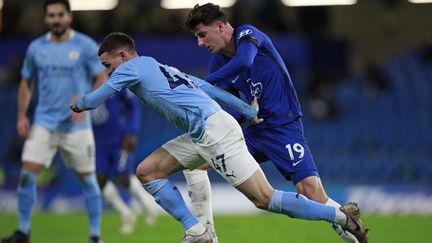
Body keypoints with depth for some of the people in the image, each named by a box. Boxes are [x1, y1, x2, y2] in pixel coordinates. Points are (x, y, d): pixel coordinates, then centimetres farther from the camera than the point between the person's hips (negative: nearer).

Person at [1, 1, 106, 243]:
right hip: (44, 122, 3)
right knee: (27, 173, -8)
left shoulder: (86, 46, -4)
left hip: (76, 125, -2)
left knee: (87, 177, 1)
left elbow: (102, 79, -2)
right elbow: (26, 83, 14)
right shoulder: (36, 48, 5)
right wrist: (22, 116, 6)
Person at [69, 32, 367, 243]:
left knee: (263, 198, -11)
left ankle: (341, 215, -6)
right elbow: (209, 88, 26)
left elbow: (94, 99, 1)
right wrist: (250, 112, 27)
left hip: (213, 131, -10)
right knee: (147, 171, 10)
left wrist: (78, 103, 24)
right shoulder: (163, 68, 25)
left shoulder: (131, 67, 0)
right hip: (203, 135, 10)